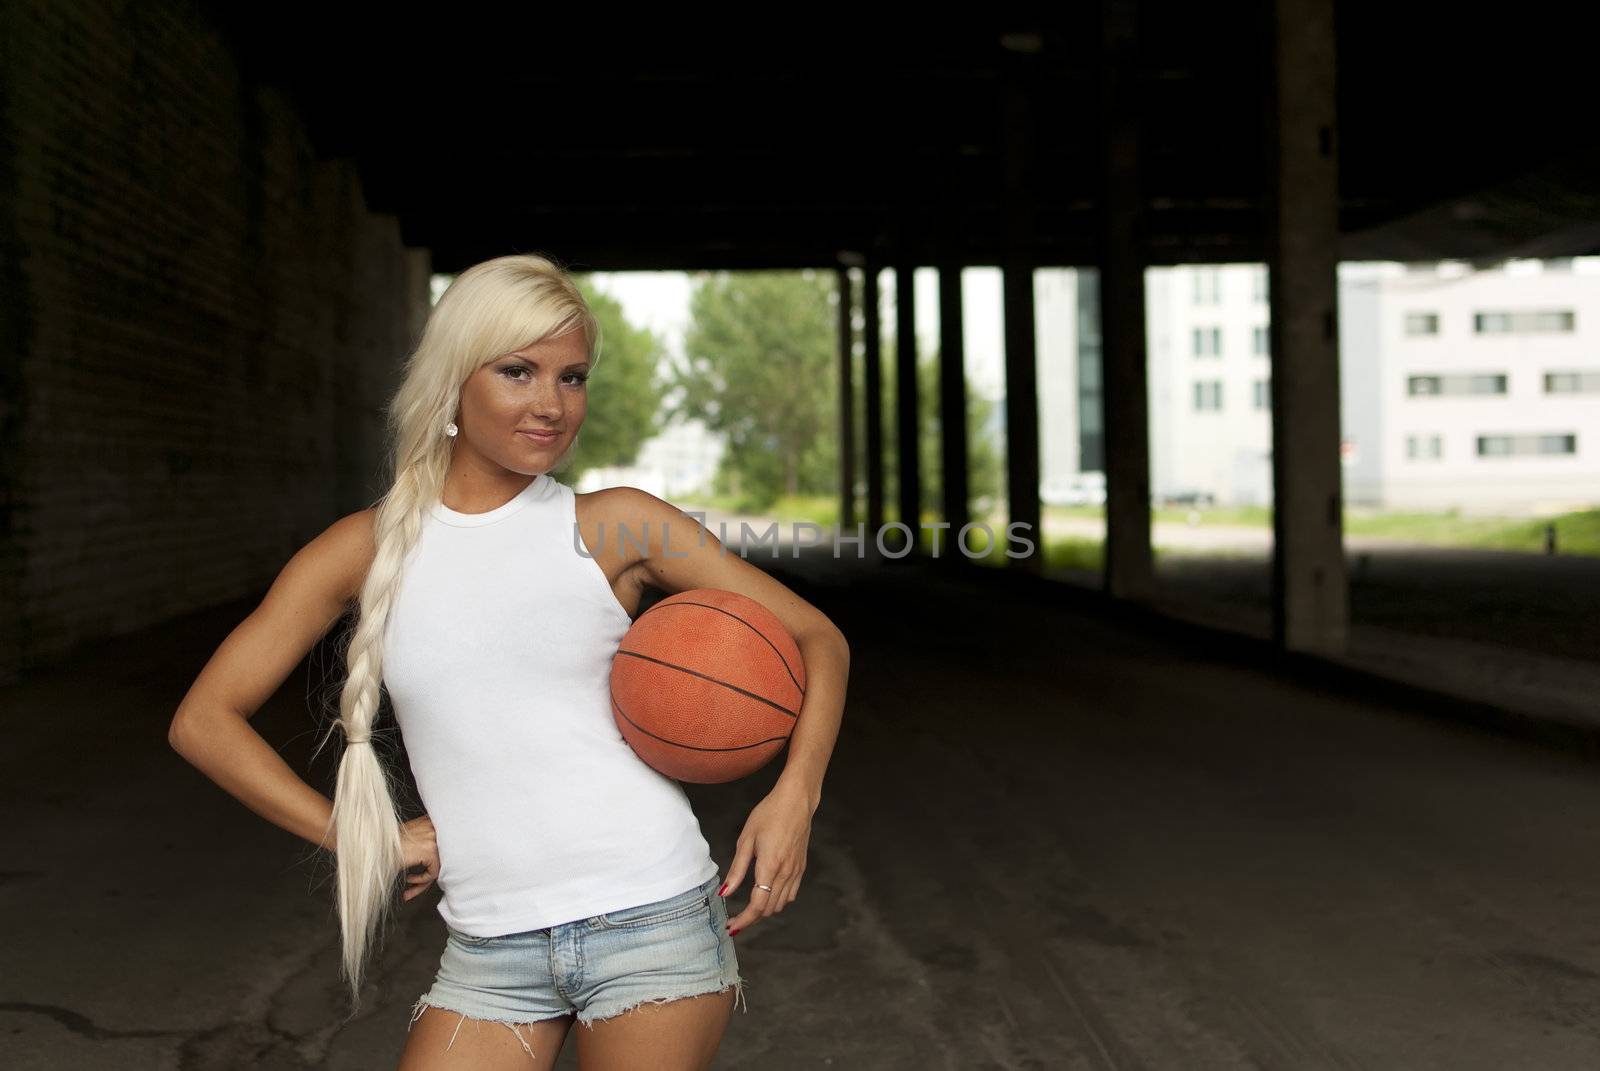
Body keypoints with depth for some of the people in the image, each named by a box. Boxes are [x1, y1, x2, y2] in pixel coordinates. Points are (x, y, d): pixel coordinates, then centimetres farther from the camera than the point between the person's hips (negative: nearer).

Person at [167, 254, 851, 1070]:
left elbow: (816, 637, 4)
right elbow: (202, 719, 5)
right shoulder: (368, 550, 3)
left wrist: (794, 795, -13)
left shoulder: (616, 528, -1)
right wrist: (356, 837, -3)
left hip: (651, 918, -2)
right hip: (489, 950, 2)